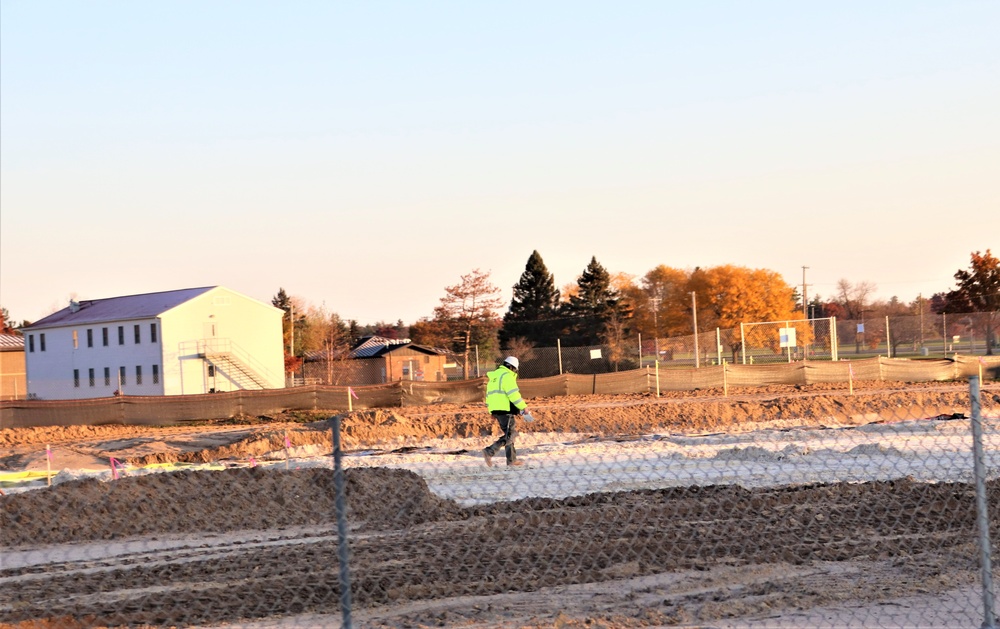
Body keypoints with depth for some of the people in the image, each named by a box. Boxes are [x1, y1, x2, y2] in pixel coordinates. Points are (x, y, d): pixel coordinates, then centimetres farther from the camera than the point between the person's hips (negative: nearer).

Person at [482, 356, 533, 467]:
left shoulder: (493, 376, 20)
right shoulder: (507, 376, -9)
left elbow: (489, 395, 22)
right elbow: (514, 395, -16)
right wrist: (524, 409, -12)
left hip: (495, 410, 10)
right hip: (506, 410, -10)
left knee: (510, 433, 17)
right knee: (510, 435, -9)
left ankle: (512, 459, 17)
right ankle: (489, 451, -22)